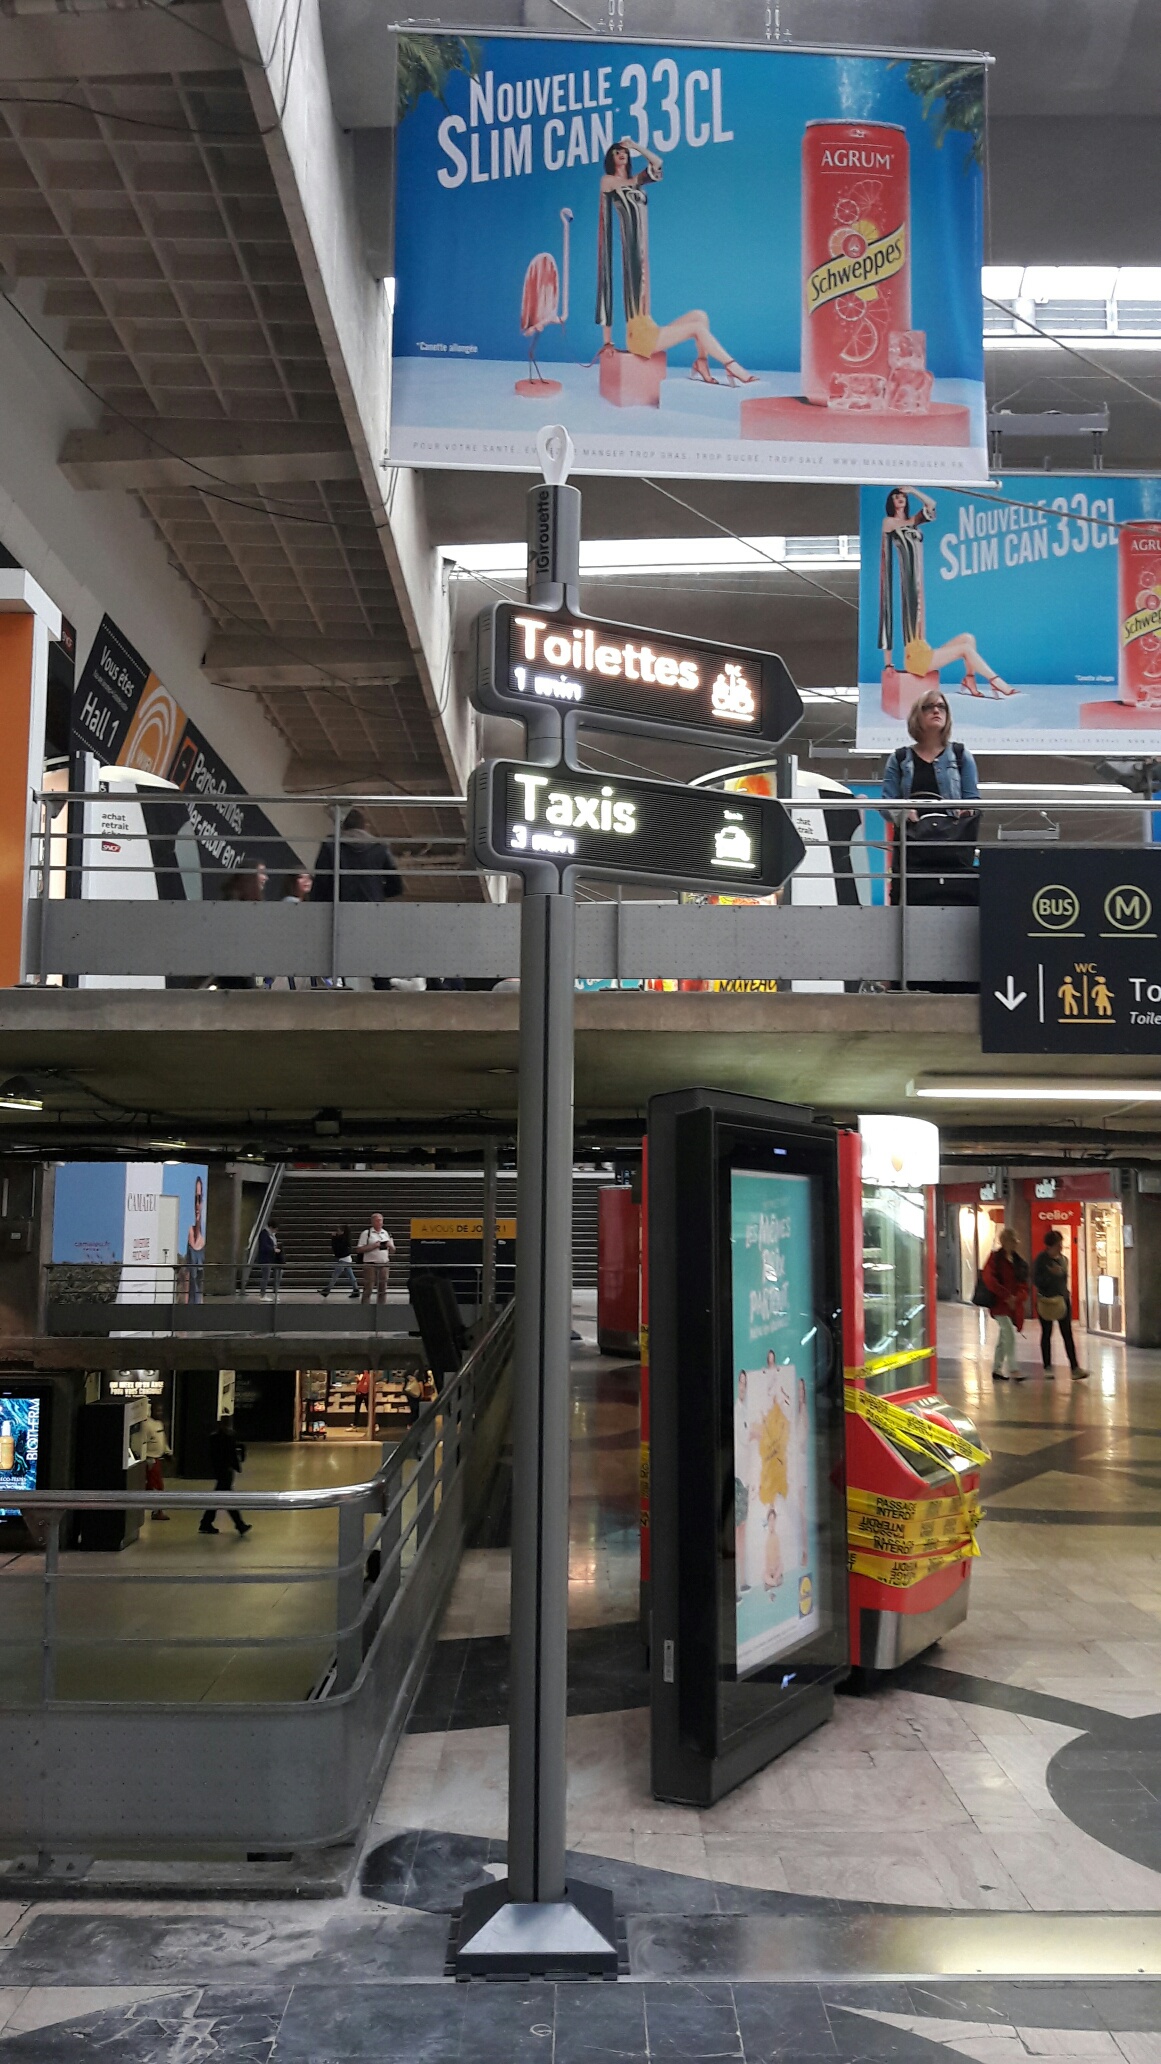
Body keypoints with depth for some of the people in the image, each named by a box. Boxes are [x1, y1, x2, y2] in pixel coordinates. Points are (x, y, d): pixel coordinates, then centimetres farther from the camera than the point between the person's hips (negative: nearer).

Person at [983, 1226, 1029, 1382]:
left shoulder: (1017, 1259, 11)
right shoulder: (995, 1257, -9)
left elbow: (1023, 1282, 13)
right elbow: (989, 1279, -17)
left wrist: (1020, 1296, -7)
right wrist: (1007, 1296, -20)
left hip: (1014, 1304, 7)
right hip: (1000, 1304, -7)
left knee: (1004, 1337, 13)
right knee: (1009, 1335, -15)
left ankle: (997, 1369, 22)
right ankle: (1014, 1370, -15)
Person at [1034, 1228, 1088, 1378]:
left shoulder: (1063, 1259, 8)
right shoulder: (1041, 1259, -8)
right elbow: (1036, 1281, -12)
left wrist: (1068, 1294, 10)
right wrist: (1051, 1273, -23)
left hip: (1063, 1300, 4)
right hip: (1046, 1302, -4)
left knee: (1067, 1335, 1)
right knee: (1046, 1334, 5)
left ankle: (1075, 1367, 0)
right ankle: (1047, 1367, 13)